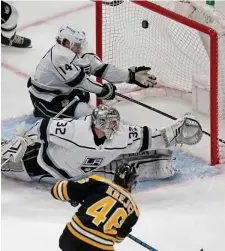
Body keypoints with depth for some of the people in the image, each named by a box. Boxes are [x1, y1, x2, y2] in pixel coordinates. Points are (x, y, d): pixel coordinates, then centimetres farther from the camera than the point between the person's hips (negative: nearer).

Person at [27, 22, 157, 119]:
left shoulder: (80, 51, -2)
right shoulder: (59, 56, -29)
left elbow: (101, 68, -7)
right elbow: (78, 79, -28)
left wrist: (131, 75, -14)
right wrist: (103, 90, -22)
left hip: (61, 91, 10)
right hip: (44, 96, -10)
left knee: (83, 95, 32)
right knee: (85, 113, -20)